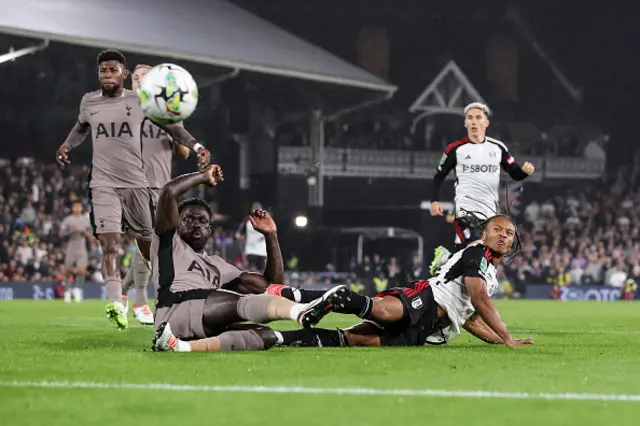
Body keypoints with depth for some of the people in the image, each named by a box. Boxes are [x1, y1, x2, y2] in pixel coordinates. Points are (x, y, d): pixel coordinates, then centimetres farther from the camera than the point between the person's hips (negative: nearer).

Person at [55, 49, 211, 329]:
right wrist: (66, 146, 9)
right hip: (103, 185, 0)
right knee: (109, 243, -17)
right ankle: (116, 304, -24)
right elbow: (81, 129, 27)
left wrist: (196, 146, -1)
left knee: (147, 245, 7)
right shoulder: (89, 102, 7)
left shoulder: (139, 101, 0)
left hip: (136, 183, 0)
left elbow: (170, 125, 9)